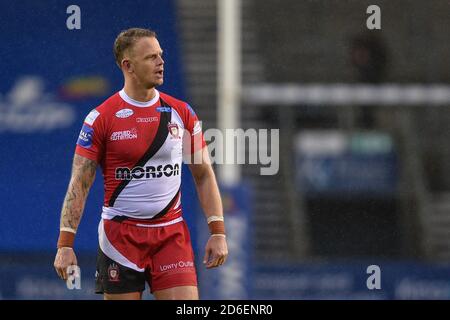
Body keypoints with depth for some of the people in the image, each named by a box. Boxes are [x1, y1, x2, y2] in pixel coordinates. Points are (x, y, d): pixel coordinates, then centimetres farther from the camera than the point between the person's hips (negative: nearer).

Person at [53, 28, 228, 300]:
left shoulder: (182, 113, 4)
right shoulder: (101, 118, -5)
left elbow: (204, 176, 10)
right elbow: (79, 186, -4)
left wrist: (218, 232, 2)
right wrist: (65, 244, -12)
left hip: (172, 235, 2)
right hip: (120, 234, -2)